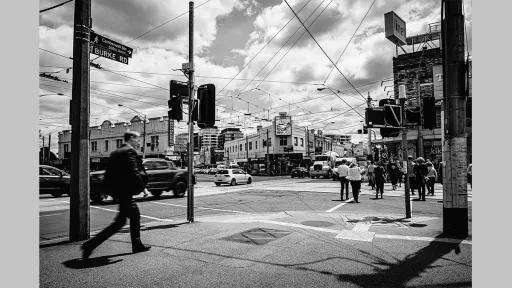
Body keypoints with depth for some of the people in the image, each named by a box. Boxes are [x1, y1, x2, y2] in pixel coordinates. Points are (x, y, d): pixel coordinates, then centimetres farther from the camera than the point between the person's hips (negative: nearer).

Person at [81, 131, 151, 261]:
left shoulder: (115, 153, 13)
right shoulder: (130, 152, -14)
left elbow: (107, 175, 13)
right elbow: (133, 173, -23)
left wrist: (112, 189, 16)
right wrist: (140, 187, -10)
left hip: (117, 191, 10)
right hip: (125, 192, -10)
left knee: (135, 215, 19)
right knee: (119, 222, -3)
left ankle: (137, 245, 29)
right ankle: (90, 245, -4)